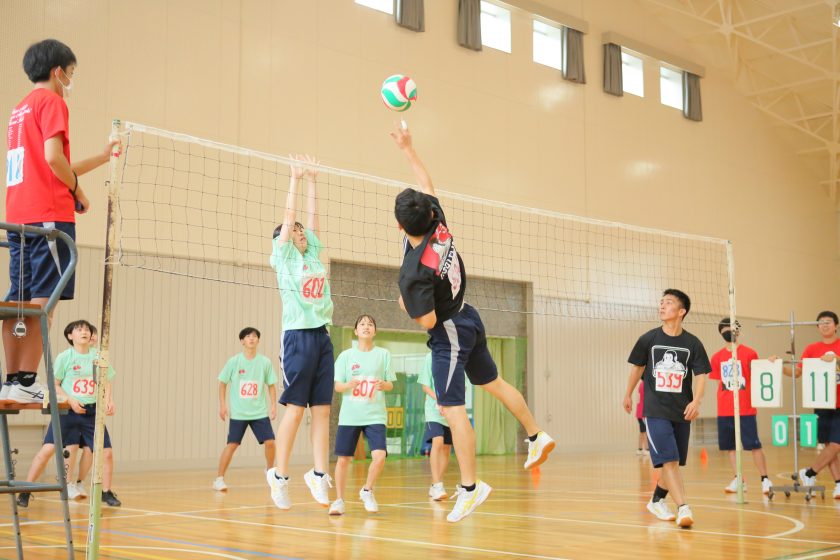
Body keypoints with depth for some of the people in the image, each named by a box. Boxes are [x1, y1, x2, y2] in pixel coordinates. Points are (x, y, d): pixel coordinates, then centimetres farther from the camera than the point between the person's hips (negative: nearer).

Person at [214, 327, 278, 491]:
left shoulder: (265, 362, 1)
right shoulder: (234, 362, -4)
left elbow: (271, 385, 8)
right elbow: (223, 383, 4)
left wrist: (273, 405, 1)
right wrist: (222, 405, -1)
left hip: (260, 412, 2)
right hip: (238, 413, -2)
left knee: (270, 442, -5)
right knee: (232, 445, -5)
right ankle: (219, 479, 5)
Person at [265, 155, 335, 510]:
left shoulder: (313, 252, 16)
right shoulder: (284, 255, 2)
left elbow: (311, 217, 15)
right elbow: (289, 217, -2)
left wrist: (312, 181, 18)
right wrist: (295, 179, 2)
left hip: (322, 336, 6)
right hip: (298, 336, -6)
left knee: (322, 410, 3)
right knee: (295, 410, -3)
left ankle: (319, 474, 7)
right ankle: (279, 475, 7)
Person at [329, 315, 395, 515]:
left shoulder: (383, 354, 5)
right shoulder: (346, 355, 4)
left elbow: (390, 385, 7)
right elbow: (337, 386, 3)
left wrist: (383, 384, -16)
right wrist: (348, 385, -19)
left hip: (375, 415, 0)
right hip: (349, 416, 0)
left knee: (379, 456, -17)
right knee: (343, 459, 1)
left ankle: (367, 491, 10)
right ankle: (339, 499, 20)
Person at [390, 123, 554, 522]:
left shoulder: (413, 270, -29)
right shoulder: (439, 226, -11)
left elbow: (427, 321, -25)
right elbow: (427, 185, 7)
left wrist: (407, 306, -5)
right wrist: (406, 147, 13)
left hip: (449, 334, -9)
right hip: (469, 319, 9)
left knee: (452, 410, -5)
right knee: (493, 383, 26)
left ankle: (470, 488, -2)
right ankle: (537, 437, 39)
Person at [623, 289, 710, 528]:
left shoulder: (692, 343, -1)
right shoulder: (648, 339, -2)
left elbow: (701, 376, -3)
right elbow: (637, 367, 13)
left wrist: (696, 402, -19)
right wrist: (628, 395, 22)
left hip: (682, 411, 2)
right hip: (655, 410, -2)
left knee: (673, 462, 12)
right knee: (669, 460, -15)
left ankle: (657, 501, 33)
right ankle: (683, 508, -17)